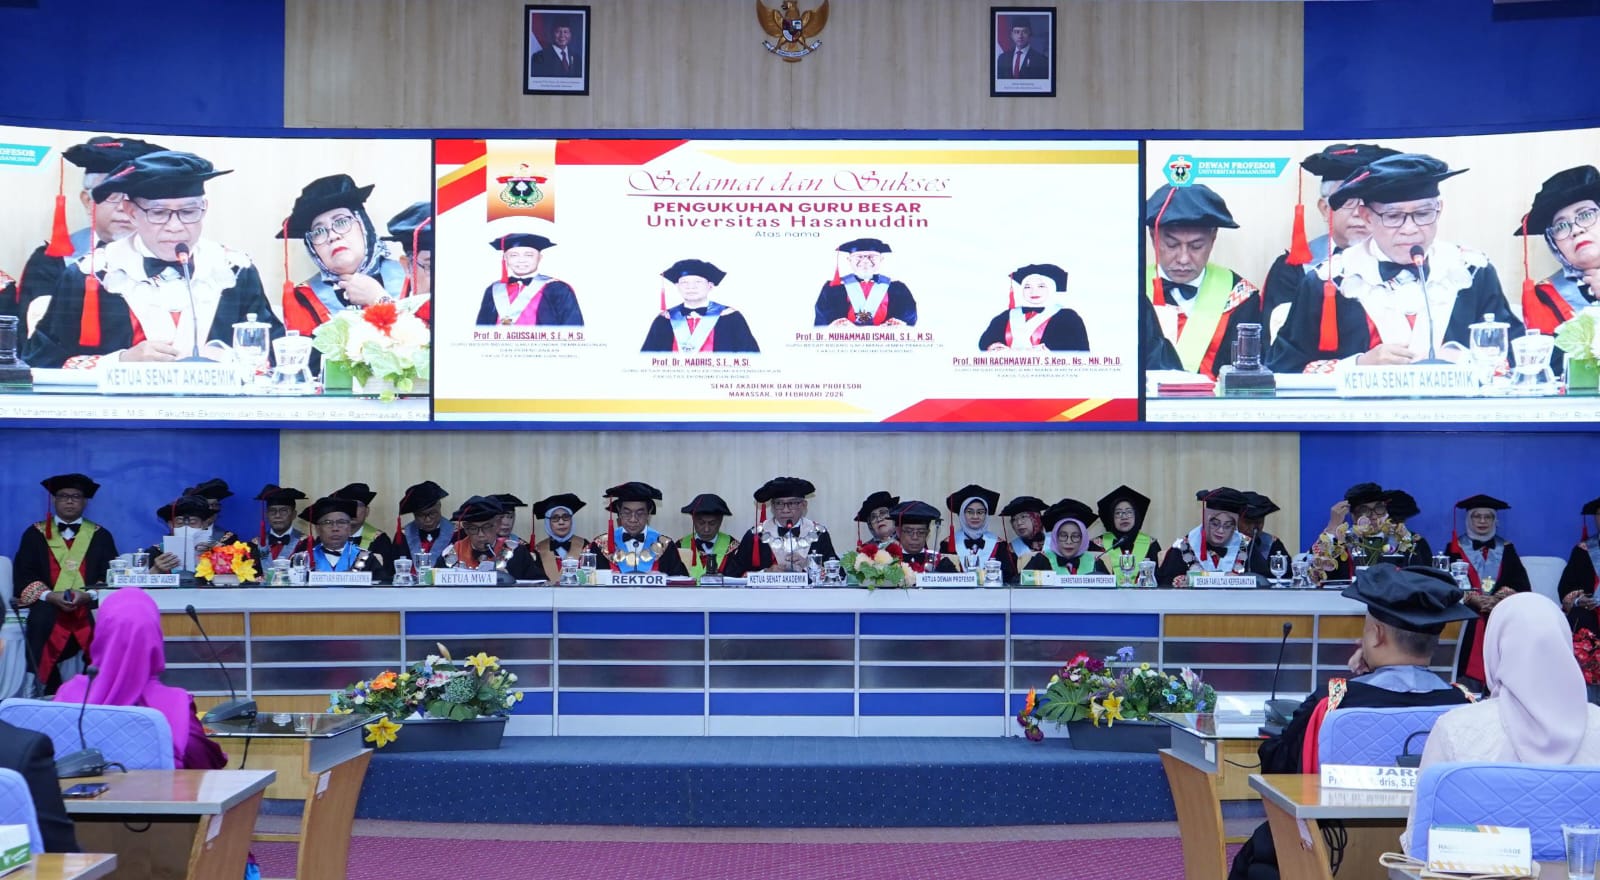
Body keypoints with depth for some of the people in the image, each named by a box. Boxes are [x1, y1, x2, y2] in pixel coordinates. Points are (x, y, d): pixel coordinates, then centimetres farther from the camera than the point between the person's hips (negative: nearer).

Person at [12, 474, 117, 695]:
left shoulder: (101, 536, 18)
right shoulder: (35, 534, 17)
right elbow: (23, 576, 7)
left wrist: (88, 595, -14)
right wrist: (50, 596, -11)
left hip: (90, 606, 0)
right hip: (48, 606, 0)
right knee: (40, 619, -35)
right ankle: (49, 691, -25)